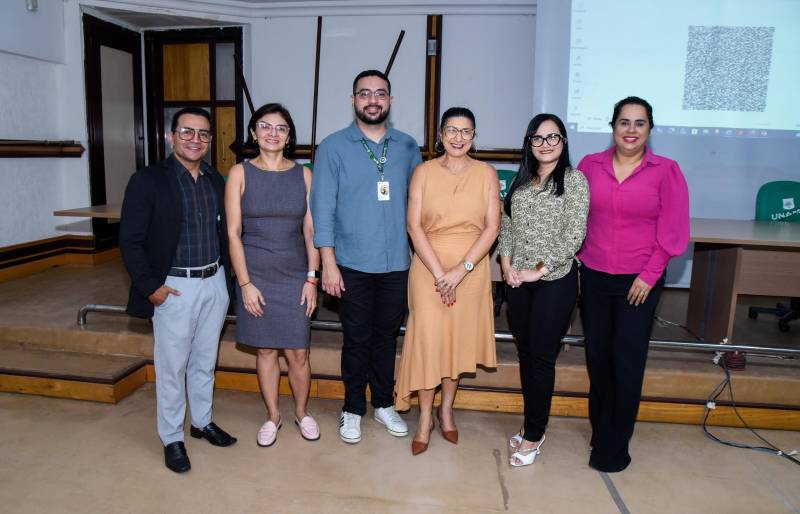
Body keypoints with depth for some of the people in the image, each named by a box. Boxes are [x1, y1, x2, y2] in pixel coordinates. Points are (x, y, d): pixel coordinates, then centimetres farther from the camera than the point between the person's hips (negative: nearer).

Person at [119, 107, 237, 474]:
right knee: (172, 367, 6)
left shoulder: (216, 181, 8)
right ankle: (172, 439, 22)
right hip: (174, 288, -5)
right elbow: (130, 240, -9)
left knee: (205, 361, 18)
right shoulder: (148, 180, -8)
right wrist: (150, 286, -13)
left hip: (215, 283, 5)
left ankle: (203, 422, 35)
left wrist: (226, 273, 6)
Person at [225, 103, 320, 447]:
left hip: (295, 275, 1)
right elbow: (233, 232, -4)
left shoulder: (303, 175, 2)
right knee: (265, 350, 11)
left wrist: (312, 278, -3)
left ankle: (301, 412, 29)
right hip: (256, 275, 0)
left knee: (298, 353, 4)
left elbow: (311, 231, 2)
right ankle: (272, 416, 31)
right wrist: (245, 283, -9)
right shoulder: (240, 173, -2)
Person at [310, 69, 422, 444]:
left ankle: (383, 404, 33)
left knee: (387, 336, 15)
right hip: (353, 264, -2)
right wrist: (328, 263, -10)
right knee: (357, 340, 8)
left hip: (397, 263, 3)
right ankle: (353, 410, 27)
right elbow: (323, 208, -5)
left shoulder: (407, 147, 5)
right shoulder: (333, 147, -3)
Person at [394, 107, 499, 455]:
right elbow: (414, 226, -6)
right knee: (427, 338, -3)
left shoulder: (486, 174, 2)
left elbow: (492, 227, -4)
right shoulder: (424, 172, 0)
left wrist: (461, 269, -14)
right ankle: (425, 418, 15)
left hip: (471, 269, 1)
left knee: (459, 339, 10)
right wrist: (439, 273, -14)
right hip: (428, 266, -1)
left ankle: (446, 410, 30)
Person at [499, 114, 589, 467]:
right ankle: (532, 425, 29)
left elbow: (574, 235, -12)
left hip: (555, 281, -5)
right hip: (518, 281, 6)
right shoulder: (521, 181, 11)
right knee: (525, 354, 12)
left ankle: (533, 436, 15)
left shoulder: (574, 180, -6)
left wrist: (540, 269, -15)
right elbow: (507, 226, 12)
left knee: (541, 358, 1)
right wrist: (507, 263, -2)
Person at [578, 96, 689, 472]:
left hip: (639, 283, -2)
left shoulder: (666, 171, -3)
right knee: (597, 357, 11)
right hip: (593, 278, 2)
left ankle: (614, 447, 17)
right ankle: (601, 431, 31)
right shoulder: (589, 165, 3)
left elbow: (672, 231, -3)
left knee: (627, 363, 1)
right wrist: (575, 257, 1)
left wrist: (649, 275, -8)